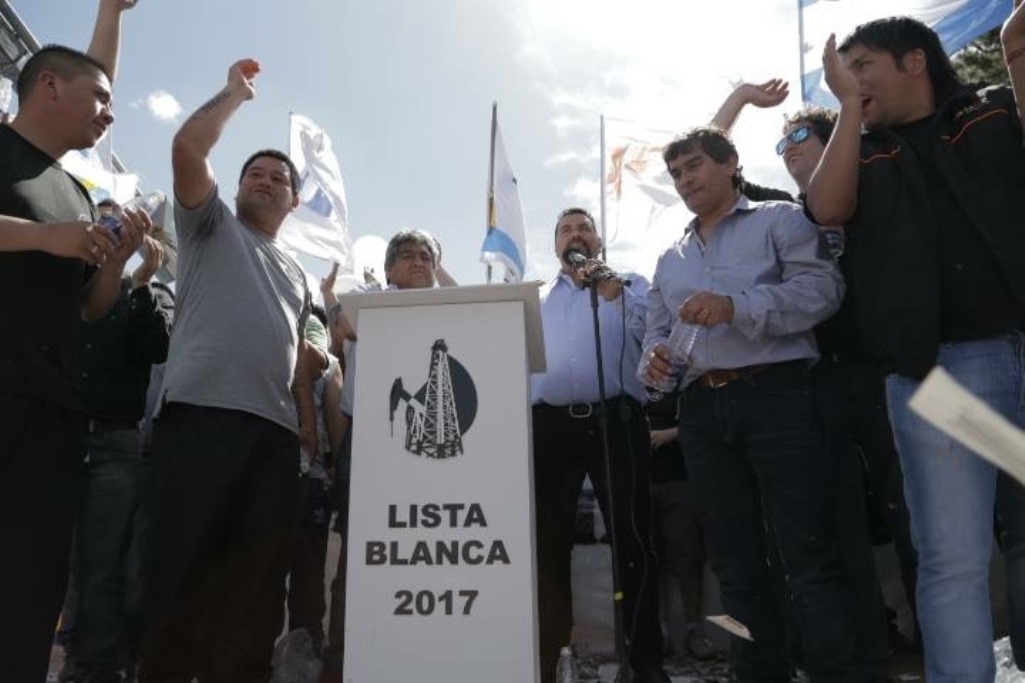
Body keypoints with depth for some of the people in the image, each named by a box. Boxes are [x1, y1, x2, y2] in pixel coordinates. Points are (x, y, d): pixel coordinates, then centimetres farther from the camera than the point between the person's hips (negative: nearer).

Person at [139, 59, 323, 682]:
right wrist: (237, 91, 13)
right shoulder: (212, 225, 16)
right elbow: (187, 147, 0)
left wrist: (314, 360, 9)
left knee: (258, 581, 3)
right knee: (184, 563, -7)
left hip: (277, 430, 5)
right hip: (202, 414, -5)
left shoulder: (297, 274, 30)